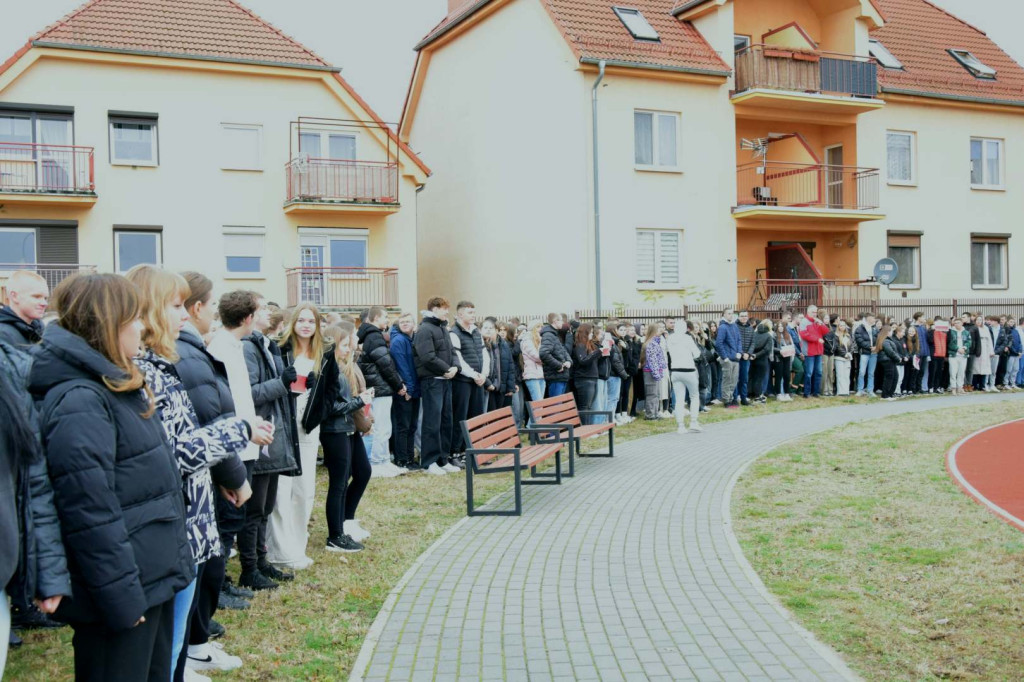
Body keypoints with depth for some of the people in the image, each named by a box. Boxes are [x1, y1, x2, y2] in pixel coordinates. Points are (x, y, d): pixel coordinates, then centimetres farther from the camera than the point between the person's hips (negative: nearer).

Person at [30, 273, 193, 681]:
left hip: (153, 578, 10)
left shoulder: (118, 387, 12)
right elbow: (90, 513, -24)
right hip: (121, 590, -10)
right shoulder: (79, 401, -20)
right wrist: (121, 597, -22)